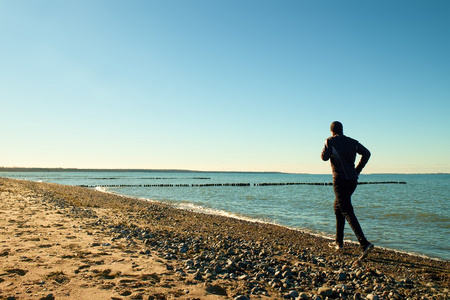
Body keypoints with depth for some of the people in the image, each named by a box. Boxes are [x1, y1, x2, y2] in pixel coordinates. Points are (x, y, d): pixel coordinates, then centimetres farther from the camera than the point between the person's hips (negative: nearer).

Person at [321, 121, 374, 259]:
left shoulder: (330, 141, -2)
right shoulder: (352, 142, 13)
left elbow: (324, 157, -13)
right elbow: (366, 153, 6)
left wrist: (326, 147, 9)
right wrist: (358, 170, 10)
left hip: (340, 180, -7)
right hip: (352, 180, 7)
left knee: (347, 212, -10)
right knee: (338, 207, 22)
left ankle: (364, 243, -25)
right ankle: (339, 242, 26)